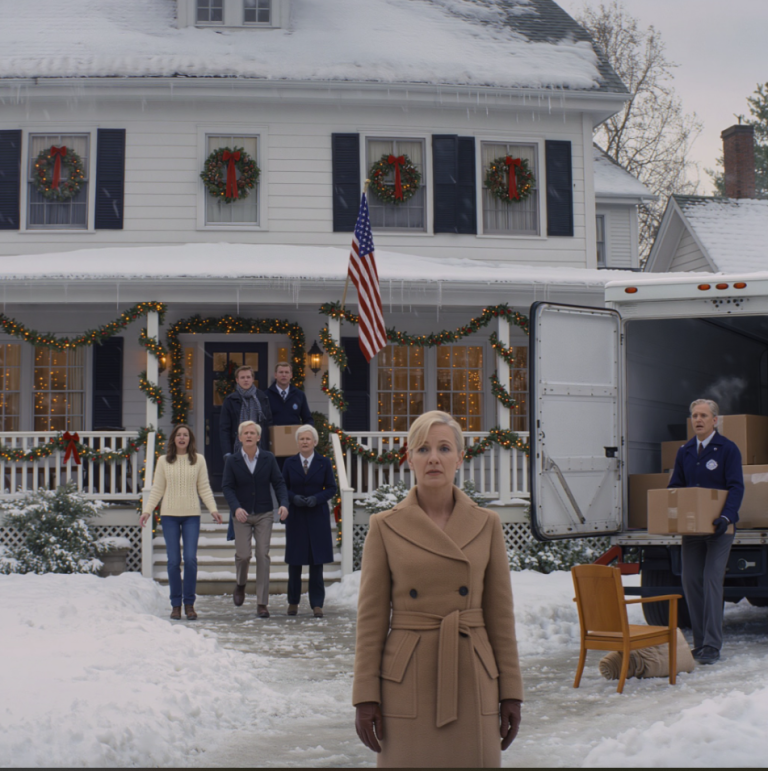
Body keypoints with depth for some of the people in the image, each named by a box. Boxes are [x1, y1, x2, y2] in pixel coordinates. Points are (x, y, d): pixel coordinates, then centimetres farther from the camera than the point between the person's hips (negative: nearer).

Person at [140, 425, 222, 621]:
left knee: (190, 559, -8)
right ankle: (176, 604, 8)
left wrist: (213, 509, -5)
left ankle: (189, 603, 3)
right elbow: (157, 489, 9)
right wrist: (147, 510, -1)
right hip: (169, 515, 0)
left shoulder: (198, 460, 6)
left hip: (192, 515, 0)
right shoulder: (164, 461, 7)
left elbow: (204, 488, 7)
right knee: (173, 560, -2)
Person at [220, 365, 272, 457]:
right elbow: (224, 429, 1)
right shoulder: (230, 401, 4)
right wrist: (226, 453, -9)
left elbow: (269, 424, 11)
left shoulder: (262, 398, 9)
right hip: (238, 450, -2)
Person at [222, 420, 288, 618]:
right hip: (241, 515, -1)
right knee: (243, 554, -8)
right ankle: (240, 584, 27)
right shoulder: (232, 461, -2)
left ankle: (262, 603, 0)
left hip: (263, 514, 1)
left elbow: (278, 483, 0)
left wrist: (284, 504, -17)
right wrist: (236, 507, -23)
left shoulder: (268, 458, 0)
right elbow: (227, 487, -6)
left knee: (263, 556, -4)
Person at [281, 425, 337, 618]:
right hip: (296, 517, 1)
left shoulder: (324, 463, 4)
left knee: (317, 562, -2)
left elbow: (331, 489, 3)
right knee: (295, 560, 3)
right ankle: (293, 601, 17)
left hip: (317, 516, -1)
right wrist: (293, 497, -13)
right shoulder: (289, 463, 6)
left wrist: (317, 498, -14)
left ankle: (317, 604, 2)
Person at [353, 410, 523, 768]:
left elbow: (500, 612, 5)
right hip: (408, 685, -1)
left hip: (470, 683, 2)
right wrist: (365, 697, -6)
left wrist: (510, 693, 2)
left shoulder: (486, 524, 3)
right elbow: (371, 617, -1)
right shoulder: (384, 527, -1)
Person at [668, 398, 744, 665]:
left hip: (718, 528, -5)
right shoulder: (685, 451, 11)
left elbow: (736, 488, -13)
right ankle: (700, 642, 14)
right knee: (690, 581, 4)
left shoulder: (728, 449, -5)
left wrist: (727, 516, -28)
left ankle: (712, 646, -8)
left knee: (712, 580, -11)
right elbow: (674, 487, 14)